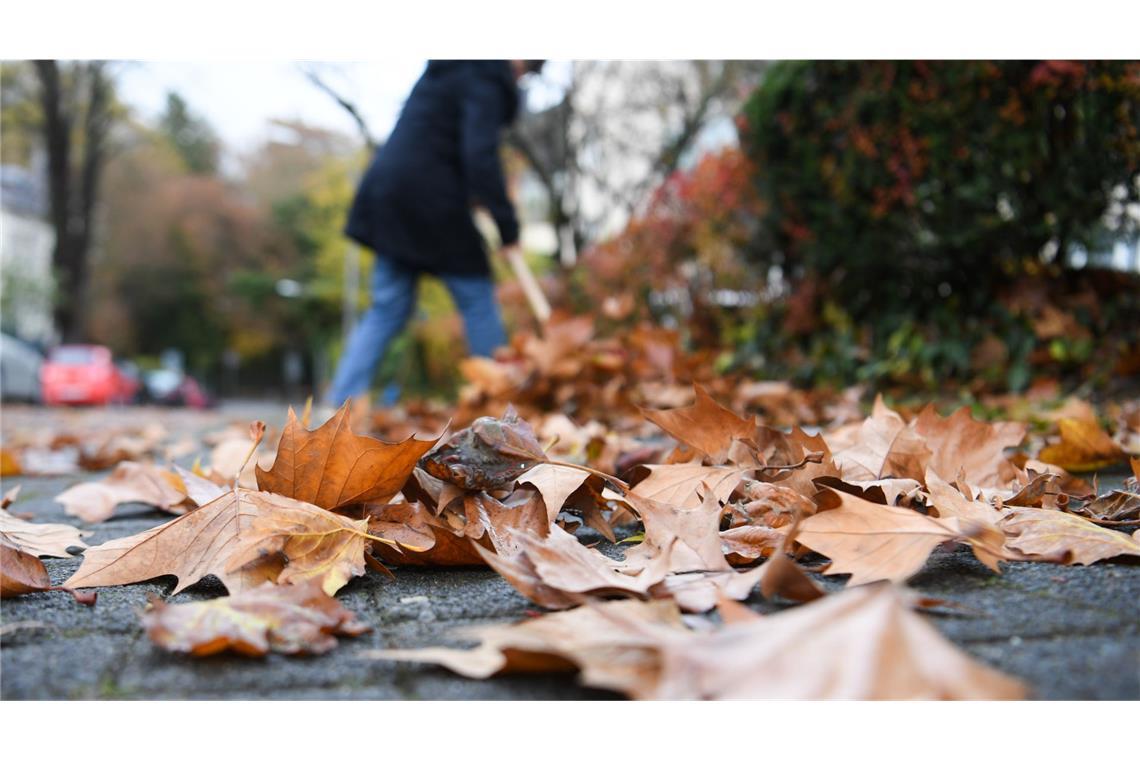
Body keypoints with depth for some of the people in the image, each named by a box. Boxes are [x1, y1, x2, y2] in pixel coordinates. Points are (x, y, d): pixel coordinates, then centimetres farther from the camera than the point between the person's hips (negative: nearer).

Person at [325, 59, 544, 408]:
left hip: (389, 196, 8)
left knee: (387, 308, 8)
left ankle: (340, 404, 1)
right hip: (429, 200, -8)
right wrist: (507, 224, -19)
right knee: (476, 298, 2)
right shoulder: (485, 81, -8)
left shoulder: (448, 71, 20)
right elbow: (480, 155, -20)